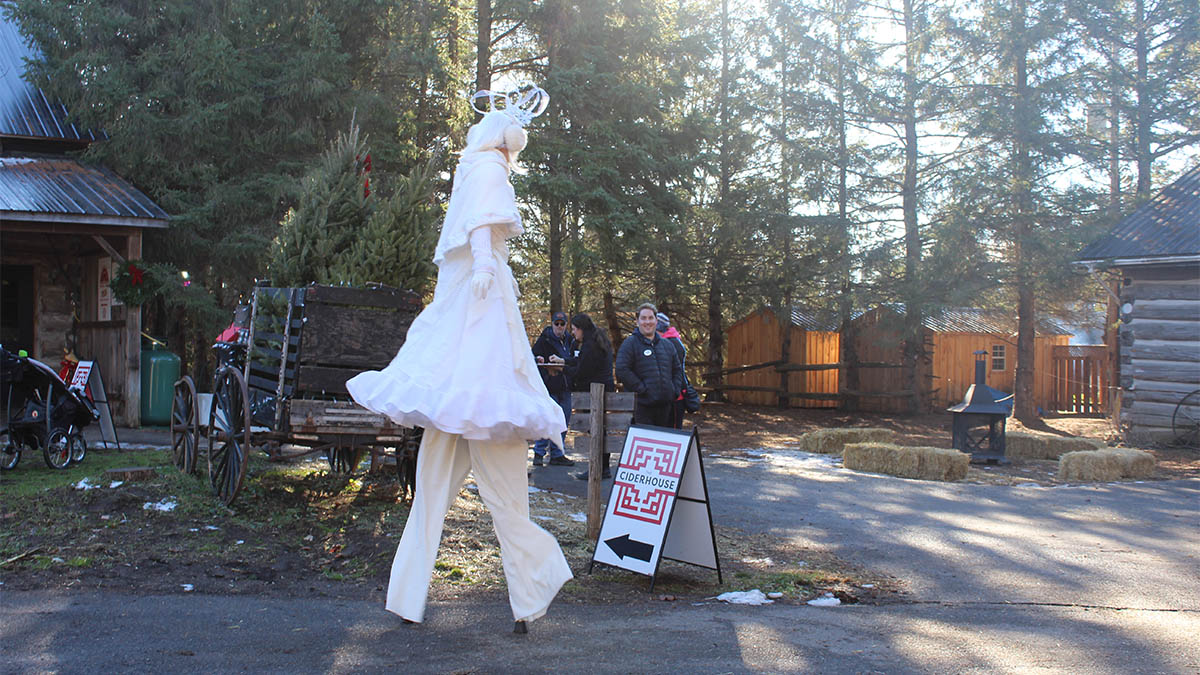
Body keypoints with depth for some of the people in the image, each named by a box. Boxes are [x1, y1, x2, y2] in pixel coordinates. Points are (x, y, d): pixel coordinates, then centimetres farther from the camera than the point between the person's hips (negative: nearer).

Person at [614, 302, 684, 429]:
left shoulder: (668, 345, 16)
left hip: (666, 404, 6)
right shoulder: (630, 344, -2)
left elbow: (677, 370, 24)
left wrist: (676, 391, 8)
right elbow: (622, 371, -12)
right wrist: (642, 389, -16)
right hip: (643, 405, -6)